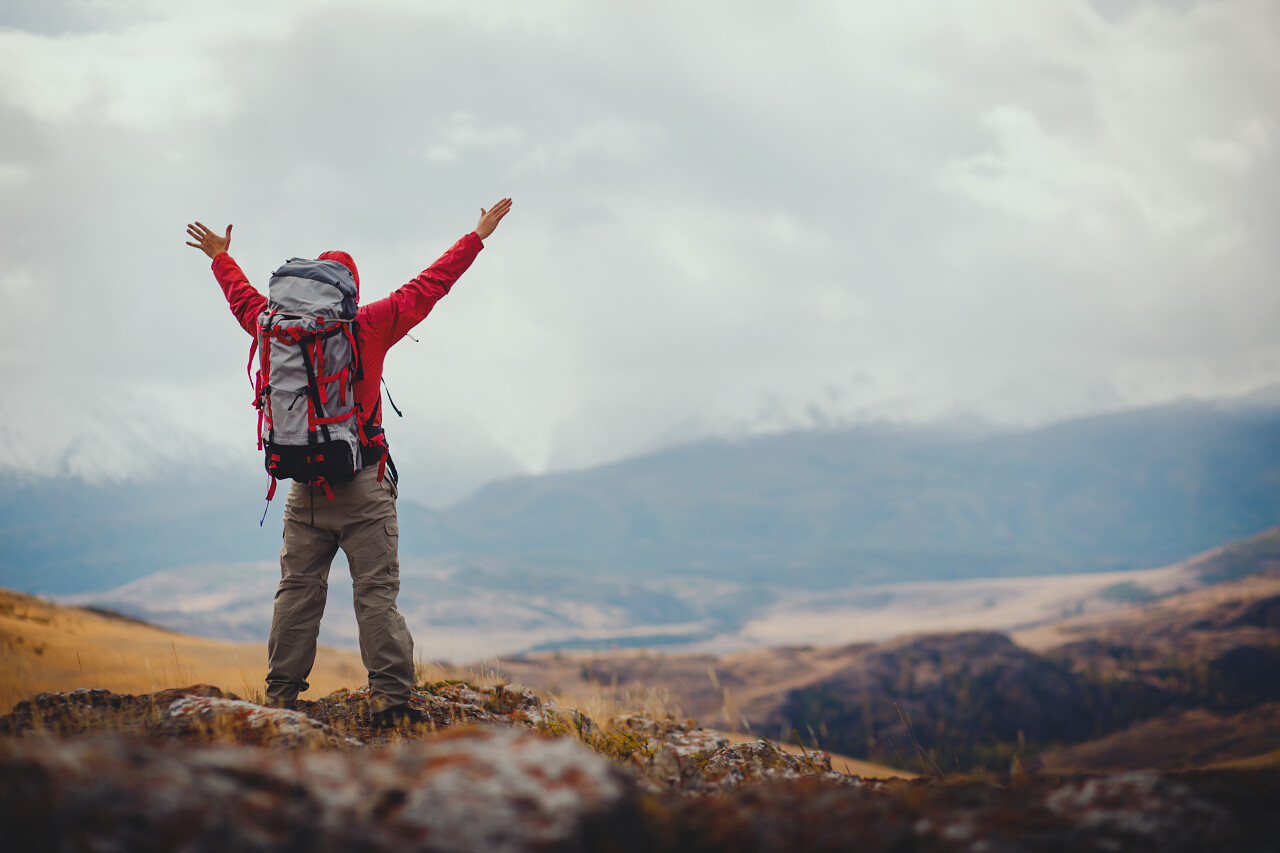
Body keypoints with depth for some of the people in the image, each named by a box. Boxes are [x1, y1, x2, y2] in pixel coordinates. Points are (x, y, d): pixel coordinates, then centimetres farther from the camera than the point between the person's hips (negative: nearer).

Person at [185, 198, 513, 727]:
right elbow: (427, 286, 2)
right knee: (376, 592, -4)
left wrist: (221, 258, 46)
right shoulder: (370, 327, -4)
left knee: (297, 590, 9)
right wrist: (479, 234, 12)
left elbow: (244, 299, 26)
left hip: (304, 490, 4)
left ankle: (281, 696, 10)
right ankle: (390, 698, -9)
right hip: (362, 486, -4)